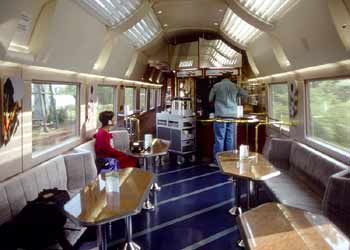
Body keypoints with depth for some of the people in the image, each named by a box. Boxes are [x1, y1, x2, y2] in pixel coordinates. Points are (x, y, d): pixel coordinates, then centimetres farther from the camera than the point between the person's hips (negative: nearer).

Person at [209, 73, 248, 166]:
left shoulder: (216, 86, 1)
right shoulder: (235, 86, 8)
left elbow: (210, 99, 11)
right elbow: (246, 94, 21)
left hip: (221, 115, -3)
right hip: (232, 115, 3)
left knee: (219, 139, 0)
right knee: (230, 139, 8)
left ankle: (217, 162, 2)